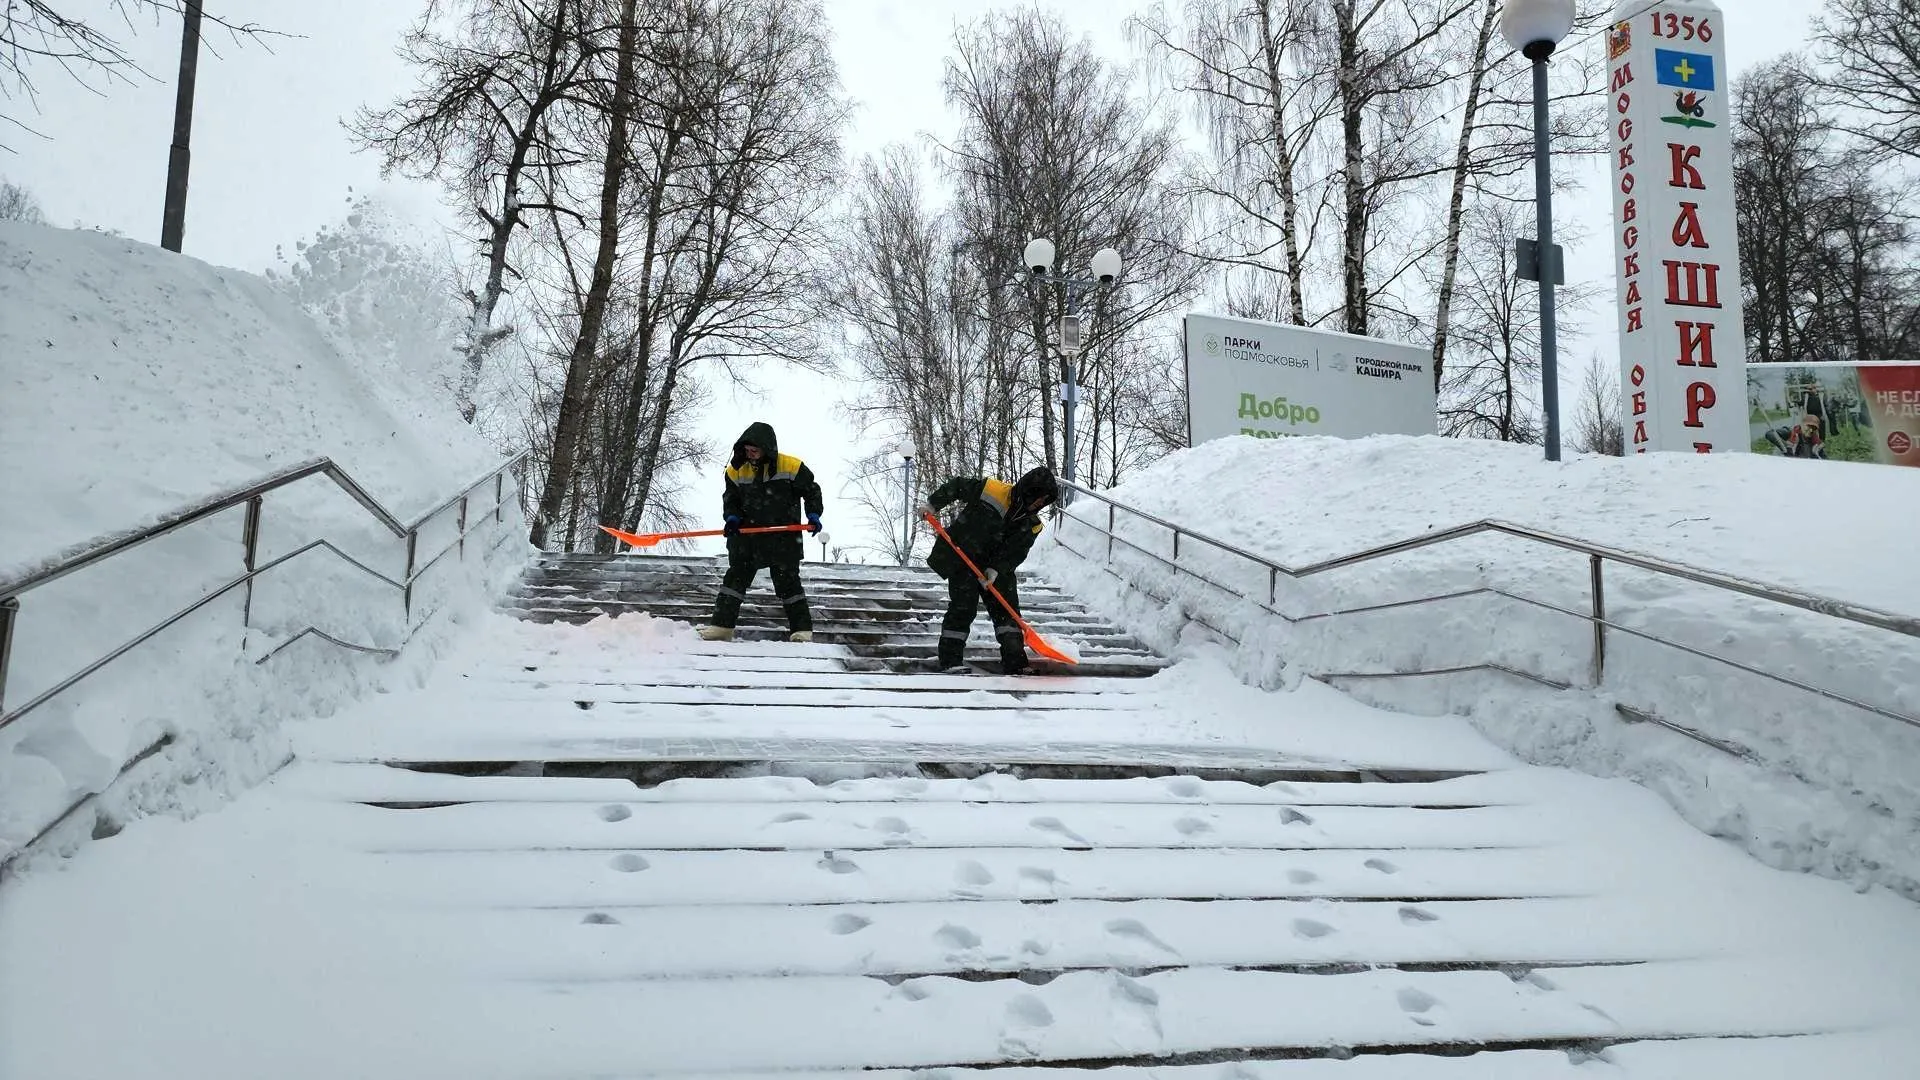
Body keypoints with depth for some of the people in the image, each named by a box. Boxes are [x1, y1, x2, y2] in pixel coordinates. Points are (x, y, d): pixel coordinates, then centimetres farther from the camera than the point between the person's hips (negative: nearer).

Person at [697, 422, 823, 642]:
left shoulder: (790, 466, -9)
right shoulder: (736, 471, 2)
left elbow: (811, 490, 2)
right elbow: (730, 498, 13)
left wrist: (813, 514, -11)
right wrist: (732, 517, -6)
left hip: (783, 535, -4)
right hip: (748, 535, 4)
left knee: (788, 582, -2)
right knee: (735, 578, 3)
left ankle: (802, 629, 5)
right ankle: (722, 626, 7)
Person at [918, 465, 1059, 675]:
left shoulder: (1031, 525, -1)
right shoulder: (993, 490, -16)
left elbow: (1016, 553, -7)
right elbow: (957, 486, -6)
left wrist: (997, 569, -22)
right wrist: (933, 504, -7)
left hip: (997, 569, 6)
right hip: (961, 558, -5)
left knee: (1007, 609, 1)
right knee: (963, 608, -9)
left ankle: (1015, 663, 5)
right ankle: (949, 659, 0)